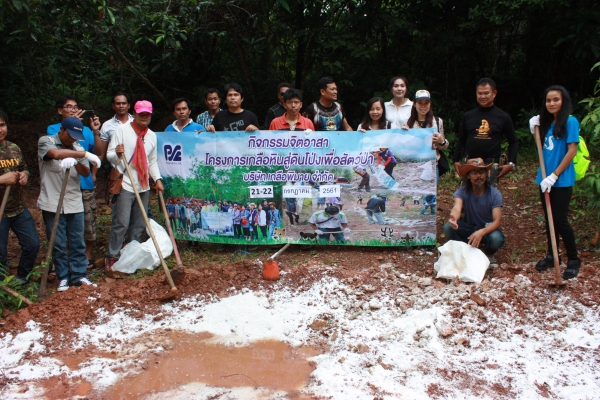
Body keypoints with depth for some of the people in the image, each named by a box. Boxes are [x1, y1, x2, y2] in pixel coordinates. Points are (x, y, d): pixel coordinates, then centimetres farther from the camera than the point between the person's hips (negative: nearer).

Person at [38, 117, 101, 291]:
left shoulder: (77, 147, 10)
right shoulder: (45, 141, -3)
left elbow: (86, 173, -2)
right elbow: (56, 154, -27)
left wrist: (76, 162, -23)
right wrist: (85, 154, -28)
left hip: (75, 203, 4)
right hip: (52, 204, -4)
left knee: (78, 242, 7)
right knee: (58, 244, 3)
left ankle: (79, 275, 16)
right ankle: (63, 277, 15)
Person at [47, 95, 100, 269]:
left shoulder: (85, 130, 7)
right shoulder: (53, 129, 3)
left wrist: (96, 131, -10)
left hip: (85, 184, 2)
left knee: (89, 222, 5)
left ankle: (87, 255, 22)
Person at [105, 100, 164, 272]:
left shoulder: (152, 135, 13)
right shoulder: (122, 130, -3)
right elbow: (109, 155, -5)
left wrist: (157, 179, 6)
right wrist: (117, 154, -27)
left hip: (144, 186, 6)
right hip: (125, 185, -5)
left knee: (139, 224, 9)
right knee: (121, 223, -9)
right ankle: (111, 258, 2)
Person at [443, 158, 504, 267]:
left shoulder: (494, 194, -16)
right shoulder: (462, 191, -13)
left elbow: (497, 221, -24)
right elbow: (457, 208, -32)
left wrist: (482, 232, -45)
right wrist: (453, 217, -59)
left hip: (488, 229, -1)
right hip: (469, 228, 1)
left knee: (496, 238, -36)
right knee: (448, 227, -27)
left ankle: (489, 254, 2)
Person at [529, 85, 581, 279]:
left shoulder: (570, 121, -10)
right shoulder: (547, 123, 11)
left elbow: (572, 151, -15)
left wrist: (554, 176, -17)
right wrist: (535, 131, 2)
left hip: (562, 181, -7)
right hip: (545, 179, 7)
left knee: (560, 220, -5)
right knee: (549, 219, 13)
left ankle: (574, 260, 11)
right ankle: (551, 256, 25)